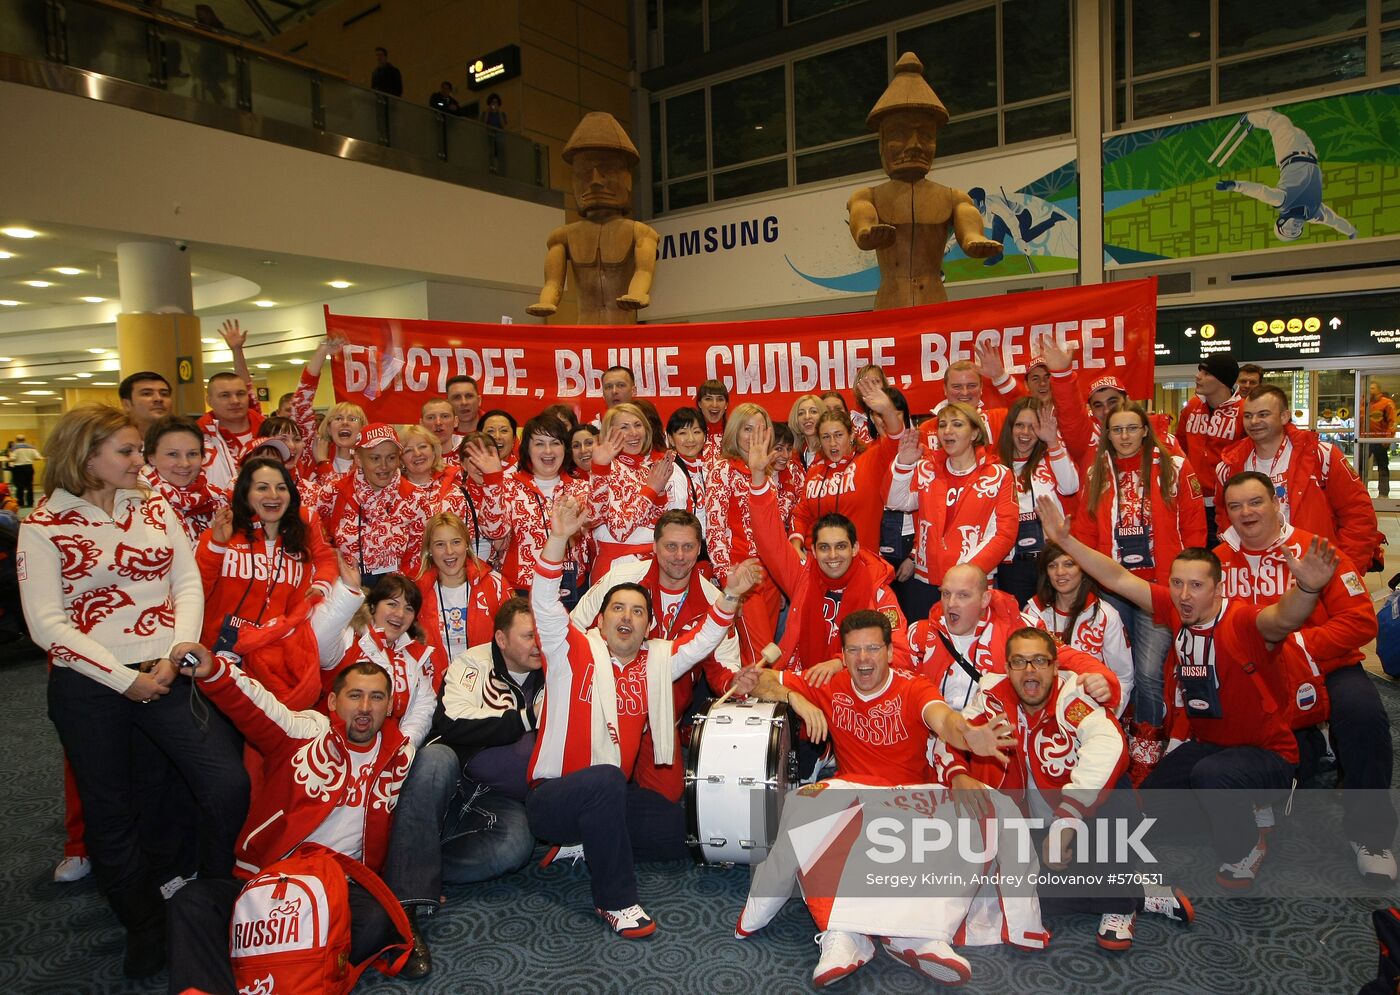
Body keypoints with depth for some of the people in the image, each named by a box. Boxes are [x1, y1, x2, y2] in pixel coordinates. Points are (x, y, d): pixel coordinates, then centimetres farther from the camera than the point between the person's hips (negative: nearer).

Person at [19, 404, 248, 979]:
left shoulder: (155, 508, 5)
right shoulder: (43, 526, -6)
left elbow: (188, 583, 2)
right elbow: (46, 625, -10)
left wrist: (178, 651, -14)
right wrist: (126, 680, -13)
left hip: (163, 675, 2)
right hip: (87, 688, -2)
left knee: (228, 784, -8)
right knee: (111, 812, 12)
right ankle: (146, 931, 33)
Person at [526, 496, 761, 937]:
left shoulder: (656, 660, 8)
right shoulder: (574, 652, -6)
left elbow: (701, 642, 10)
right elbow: (545, 605, -20)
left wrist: (730, 596, -8)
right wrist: (559, 538, -34)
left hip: (610, 798, 6)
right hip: (552, 796, -6)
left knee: (679, 830, -7)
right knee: (606, 780, -36)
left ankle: (590, 844, 14)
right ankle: (617, 901, -22)